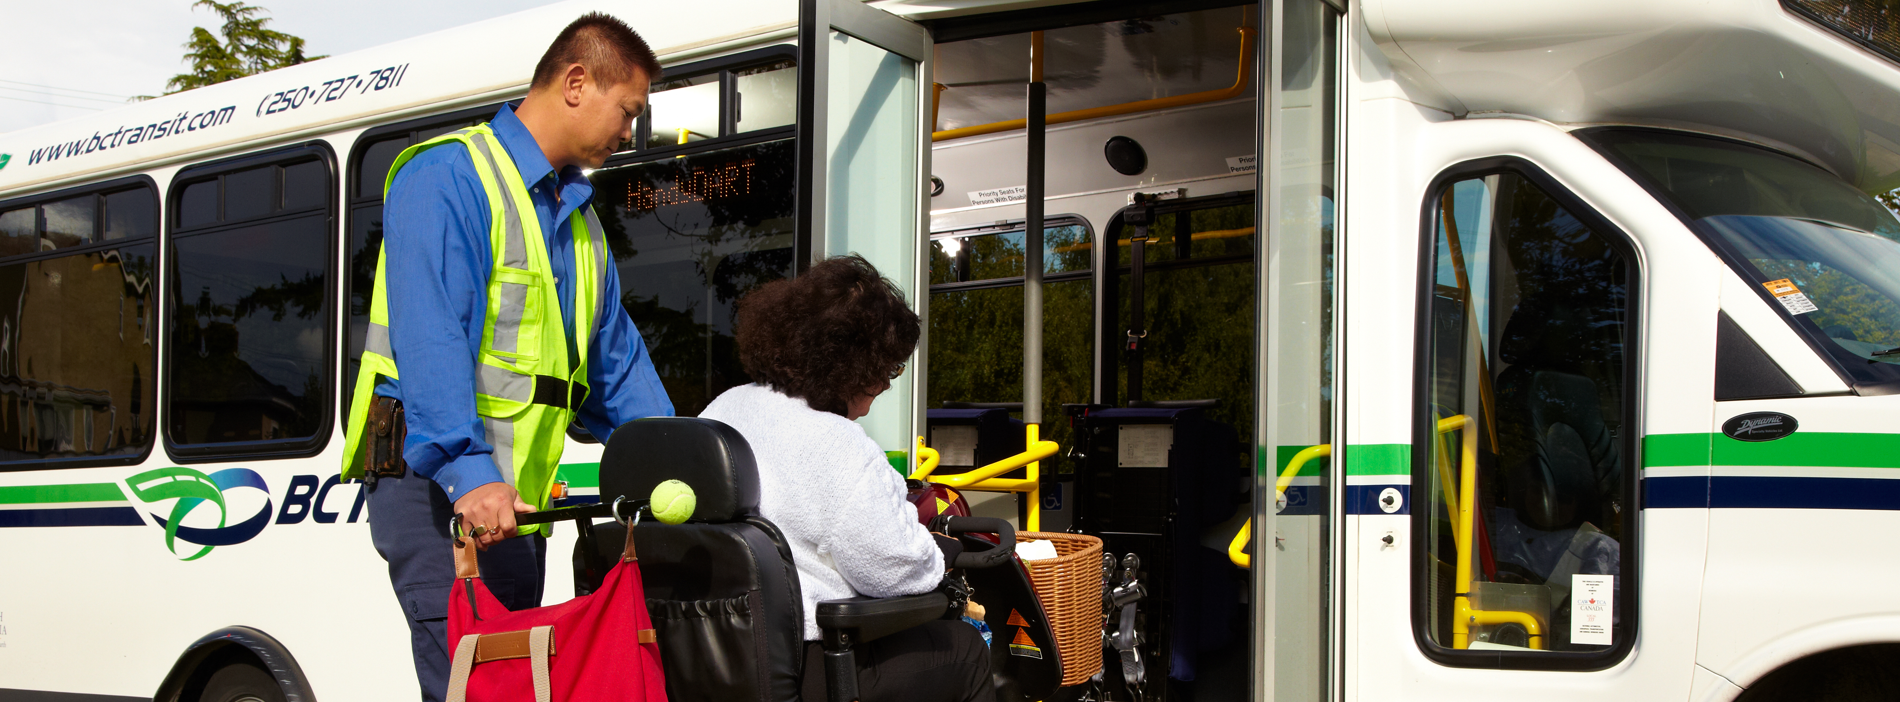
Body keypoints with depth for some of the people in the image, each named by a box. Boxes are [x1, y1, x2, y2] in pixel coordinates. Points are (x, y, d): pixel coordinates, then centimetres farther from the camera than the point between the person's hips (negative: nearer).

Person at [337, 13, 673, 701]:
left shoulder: (577, 215, 21)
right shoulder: (449, 177, -9)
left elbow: (616, 359, 23)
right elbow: (430, 339, -20)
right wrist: (468, 473, -30)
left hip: (516, 498, 9)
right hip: (439, 489, -9)